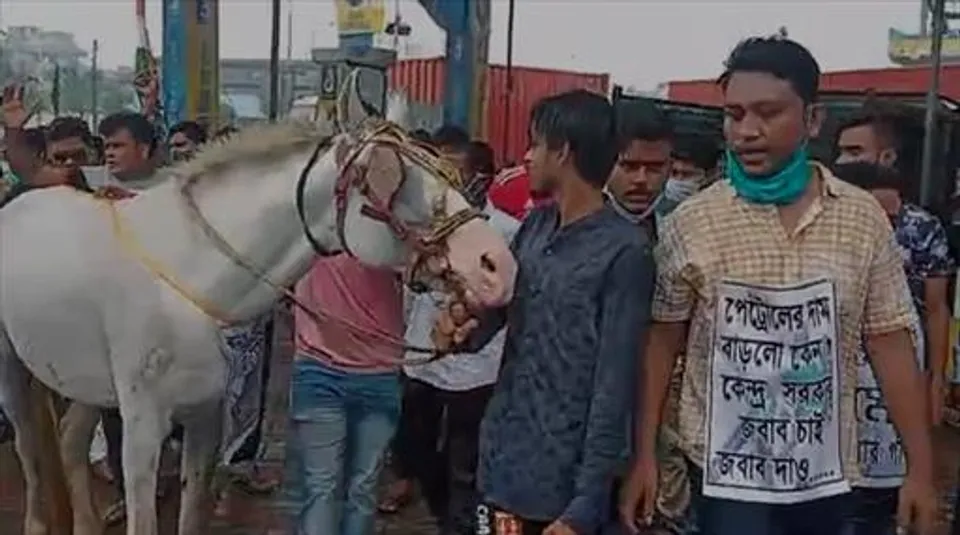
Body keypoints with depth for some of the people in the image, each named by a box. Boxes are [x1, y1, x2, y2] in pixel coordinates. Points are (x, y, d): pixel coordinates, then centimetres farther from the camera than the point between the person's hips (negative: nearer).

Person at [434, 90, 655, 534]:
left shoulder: (624, 252, -15)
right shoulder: (534, 227, 5)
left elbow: (612, 391, -16)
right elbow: (495, 303, 14)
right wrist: (462, 326, -10)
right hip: (501, 463, 7)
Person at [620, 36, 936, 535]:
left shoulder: (864, 218, -3)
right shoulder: (689, 223, -8)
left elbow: (891, 344, 0)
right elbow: (661, 344, -2)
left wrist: (920, 468, -1)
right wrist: (644, 458, -4)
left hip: (825, 472, 3)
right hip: (727, 471, -2)